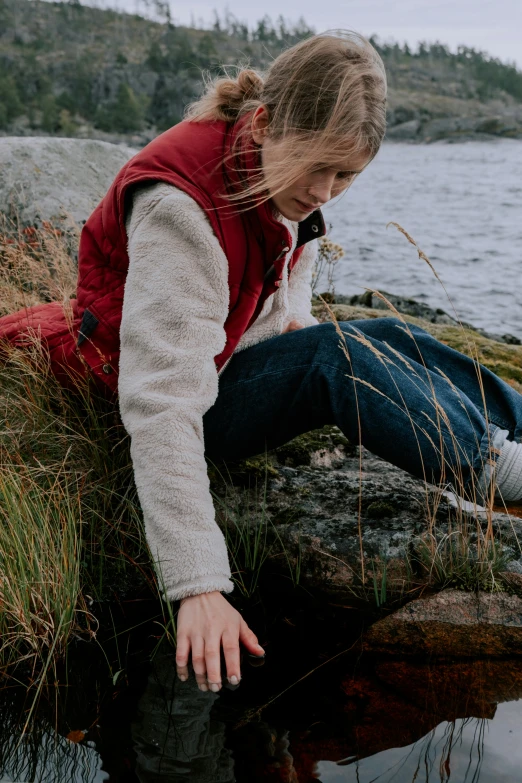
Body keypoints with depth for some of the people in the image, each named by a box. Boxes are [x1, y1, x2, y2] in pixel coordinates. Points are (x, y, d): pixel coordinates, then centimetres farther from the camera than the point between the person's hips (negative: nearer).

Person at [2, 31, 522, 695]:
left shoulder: (285, 174, -7)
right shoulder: (182, 205, -32)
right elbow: (163, 403, -41)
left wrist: (292, 322, -6)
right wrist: (197, 587, -47)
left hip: (243, 357, 8)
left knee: (392, 339, -13)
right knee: (335, 356, -30)